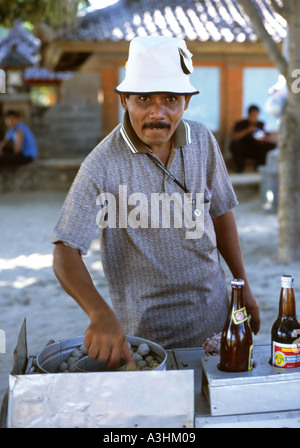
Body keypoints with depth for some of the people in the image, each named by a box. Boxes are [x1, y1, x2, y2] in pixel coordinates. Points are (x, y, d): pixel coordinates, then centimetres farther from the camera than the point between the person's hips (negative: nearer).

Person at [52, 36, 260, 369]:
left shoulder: (202, 141, -4)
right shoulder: (102, 167, -20)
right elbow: (66, 253, -23)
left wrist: (243, 285, 10)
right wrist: (100, 314, -40)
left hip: (213, 316, 5)